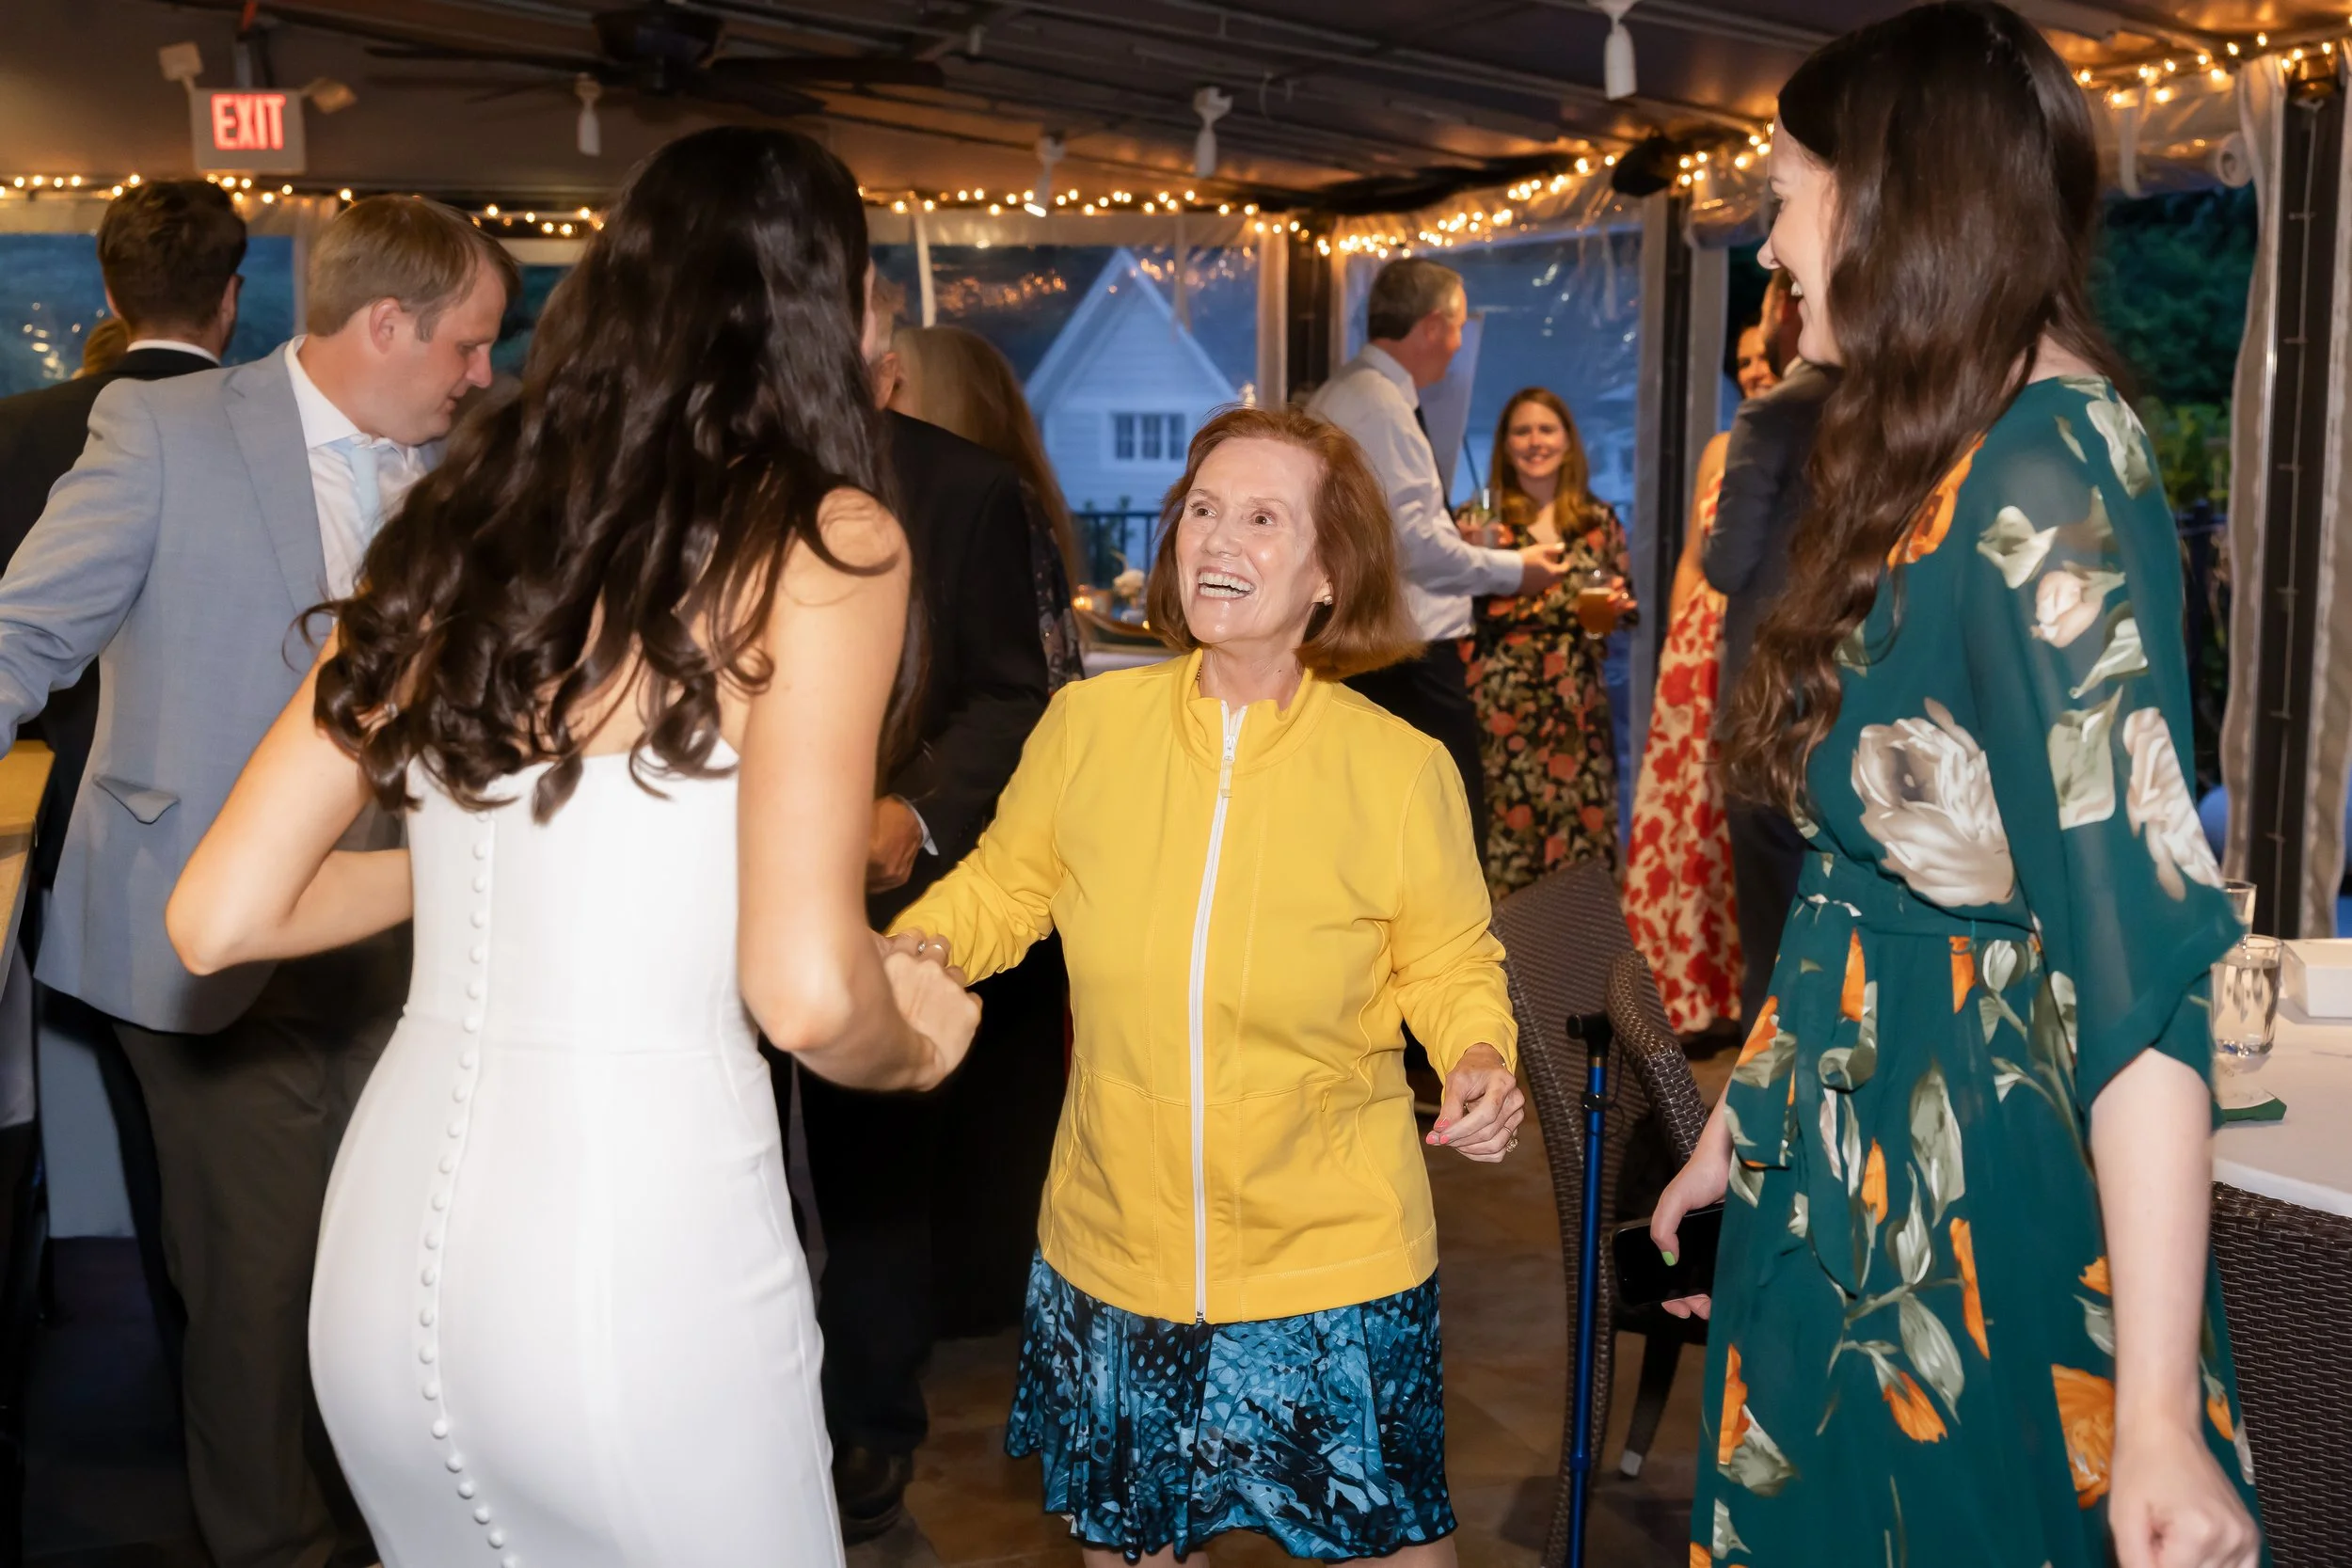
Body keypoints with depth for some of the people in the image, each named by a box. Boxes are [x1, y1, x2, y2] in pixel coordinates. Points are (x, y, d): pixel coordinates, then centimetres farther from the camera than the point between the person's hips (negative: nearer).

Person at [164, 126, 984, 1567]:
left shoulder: (458, 531, 7)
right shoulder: (825, 542, -9)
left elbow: (220, 918, 6)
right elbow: (806, 991, -17)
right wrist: (916, 1050, 4)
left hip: (391, 1239, 6)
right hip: (639, 1238, -6)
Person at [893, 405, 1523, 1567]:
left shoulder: (1401, 769, -12)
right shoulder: (1087, 722, -9)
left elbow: (1450, 961, 2)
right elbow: (1006, 884, 7)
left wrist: (1481, 1059, -18)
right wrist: (913, 948, -12)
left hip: (1332, 1255, -2)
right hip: (1114, 1245, 2)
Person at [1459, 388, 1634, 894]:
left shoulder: (1600, 521, 12)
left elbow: (1623, 606, 17)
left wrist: (1615, 609, -2)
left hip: (1577, 705, 2)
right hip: (1501, 706, -2)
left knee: (1579, 836, 0)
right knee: (1503, 834, -3)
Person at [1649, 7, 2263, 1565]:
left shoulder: (2048, 475, -19)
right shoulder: (1931, 467, 8)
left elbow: (2137, 944, -25)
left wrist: (2156, 1412, -25)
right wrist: (1745, 1125, 19)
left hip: (1983, 1203, -8)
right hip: (1860, 1179, 8)